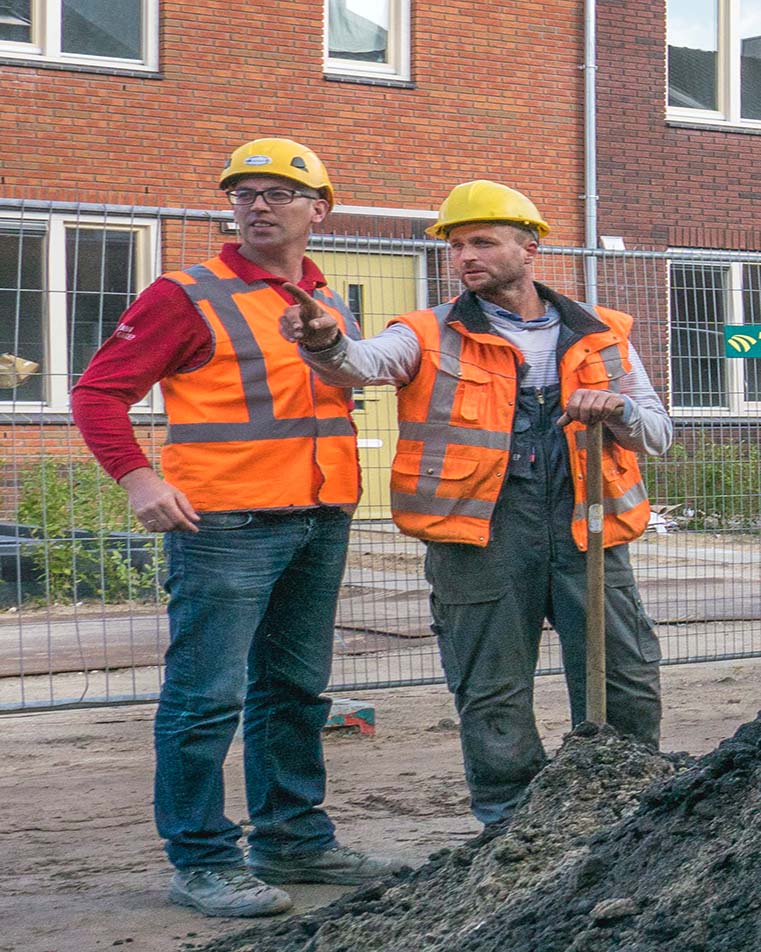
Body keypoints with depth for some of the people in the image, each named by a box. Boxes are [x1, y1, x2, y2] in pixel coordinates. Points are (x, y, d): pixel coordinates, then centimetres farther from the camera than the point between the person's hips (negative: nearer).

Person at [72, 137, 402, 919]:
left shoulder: (334, 308, 15)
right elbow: (98, 391, -6)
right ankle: (202, 862, 2)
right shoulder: (189, 297, -5)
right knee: (207, 695, -6)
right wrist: (138, 478, -17)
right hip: (225, 526, -7)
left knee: (295, 690, 15)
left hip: (320, 528, 7)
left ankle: (294, 840, 26)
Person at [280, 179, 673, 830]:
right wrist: (326, 343, -36)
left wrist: (617, 408, -7)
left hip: (584, 527, 2)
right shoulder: (433, 337, 7)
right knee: (493, 693, 3)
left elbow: (658, 434, 16)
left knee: (627, 686, 3)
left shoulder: (601, 336, 15)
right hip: (481, 532, -2)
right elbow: (367, 362, -13)